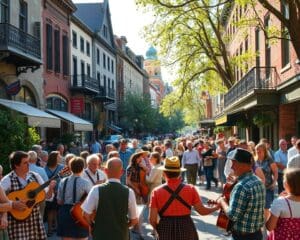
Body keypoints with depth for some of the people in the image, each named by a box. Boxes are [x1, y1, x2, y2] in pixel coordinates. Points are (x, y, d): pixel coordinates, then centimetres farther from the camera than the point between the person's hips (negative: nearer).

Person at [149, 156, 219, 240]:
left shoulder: (157, 192, -7)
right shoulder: (190, 189, -5)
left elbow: (152, 219, -9)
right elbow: (202, 211, -2)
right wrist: (216, 207, 17)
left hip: (165, 231, -1)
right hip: (186, 229, 1)